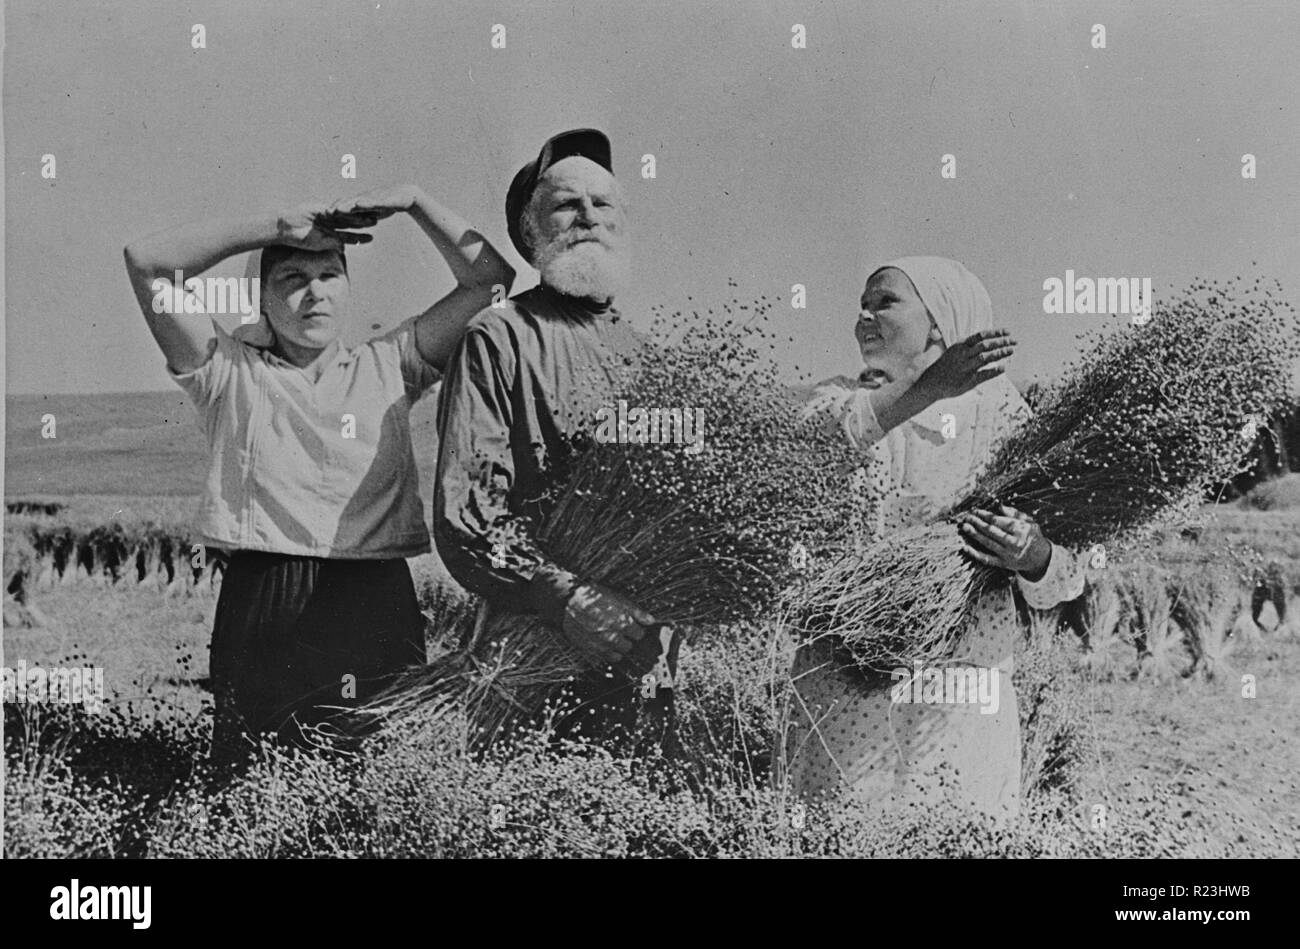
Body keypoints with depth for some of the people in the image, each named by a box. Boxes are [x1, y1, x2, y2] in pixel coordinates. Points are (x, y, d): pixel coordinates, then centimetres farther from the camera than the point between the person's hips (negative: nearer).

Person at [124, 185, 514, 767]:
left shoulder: (388, 366, 13)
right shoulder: (229, 371, 9)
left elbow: (489, 277, 10)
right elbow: (146, 261, 0)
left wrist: (413, 202, 4)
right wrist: (278, 228, -1)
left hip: (377, 603, 1)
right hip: (260, 603, -1)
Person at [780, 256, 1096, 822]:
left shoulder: (1002, 417, 4)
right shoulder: (840, 400, 10)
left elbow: (1063, 584, 0)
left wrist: (1032, 559, -23)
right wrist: (927, 388, -26)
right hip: (842, 685, 1)